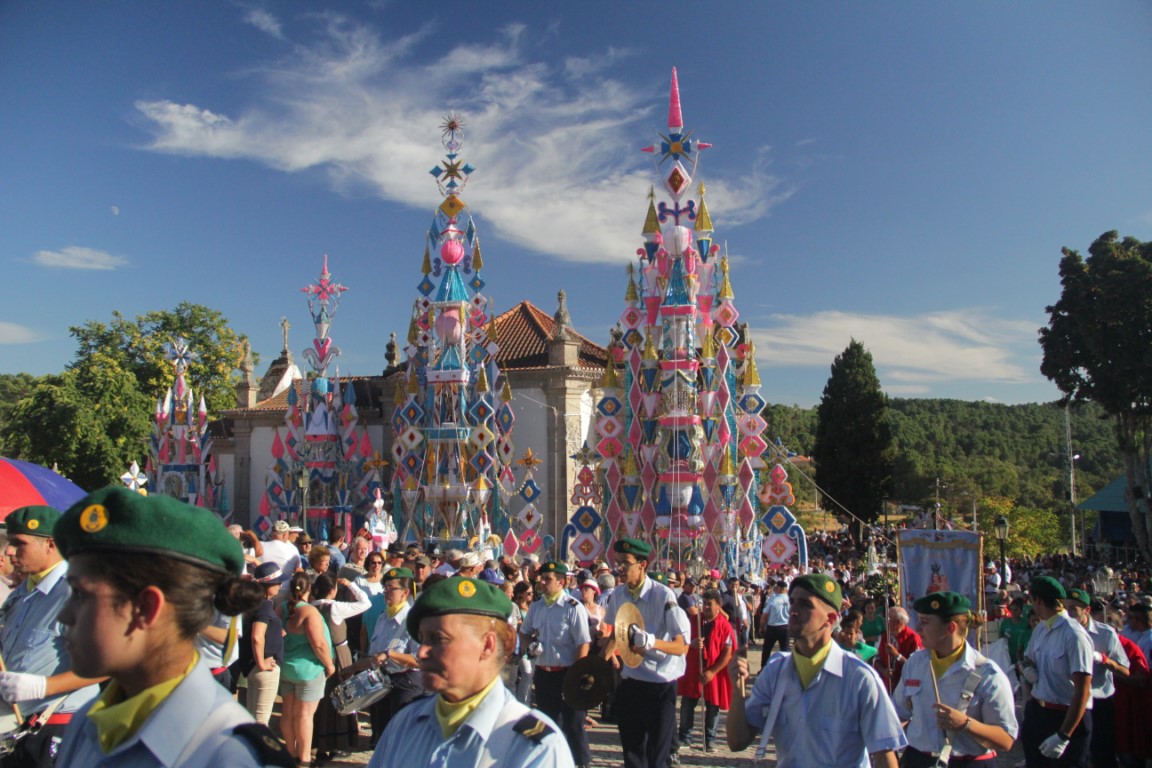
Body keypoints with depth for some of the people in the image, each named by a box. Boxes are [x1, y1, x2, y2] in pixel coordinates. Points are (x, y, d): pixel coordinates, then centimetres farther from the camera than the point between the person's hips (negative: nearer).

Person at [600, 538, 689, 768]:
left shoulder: (663, 596, -18)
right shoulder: (617, 595, 0)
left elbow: (683, 646, -20)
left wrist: (652, 642, -36)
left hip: (660, 687, -5)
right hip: (628, 683, 5)